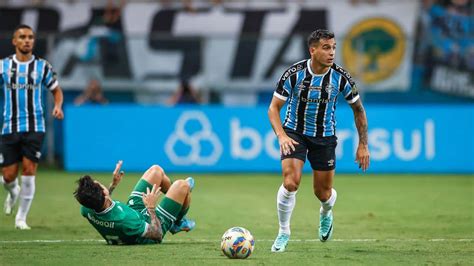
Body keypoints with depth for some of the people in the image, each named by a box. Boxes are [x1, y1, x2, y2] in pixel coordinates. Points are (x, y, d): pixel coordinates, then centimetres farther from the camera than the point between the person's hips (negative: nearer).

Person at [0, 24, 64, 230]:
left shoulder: (42, 66, 4)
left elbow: (56, 90, 14)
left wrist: (58, 106, -5)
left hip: (34, 128, -1)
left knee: (29, 171, -9)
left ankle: (21, 218, 5)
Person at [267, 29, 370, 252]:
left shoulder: (340, 78, -14)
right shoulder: (294, 74, -18)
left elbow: (358, 109, 2)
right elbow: (274, 108, -10)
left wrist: (363, 145, 1)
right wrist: (281, 136, -26)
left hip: (325, 137, 2)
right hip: (295, 133, -2)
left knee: (323, 193, 6)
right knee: (291, 182, -22)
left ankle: (326, 214, 45)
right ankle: (283, 232, -1)